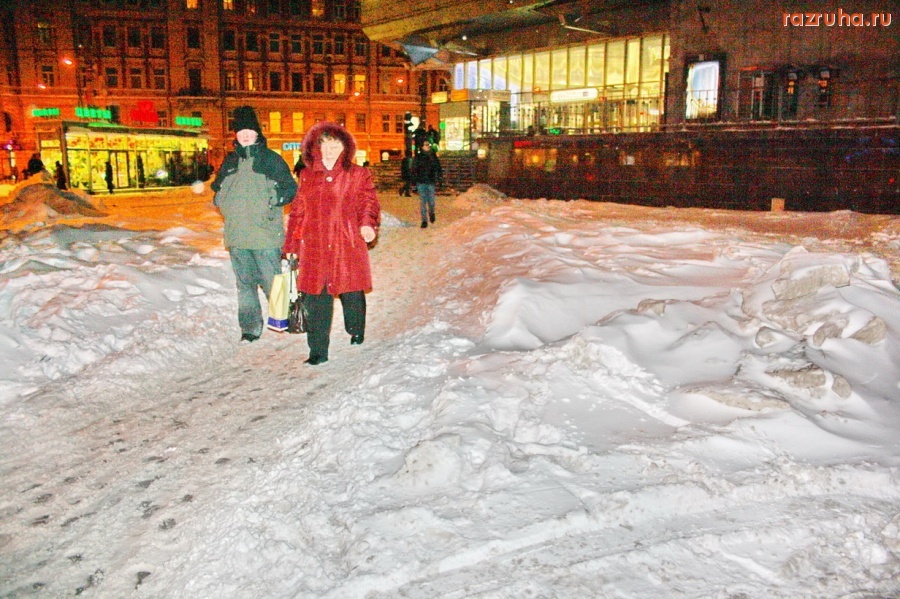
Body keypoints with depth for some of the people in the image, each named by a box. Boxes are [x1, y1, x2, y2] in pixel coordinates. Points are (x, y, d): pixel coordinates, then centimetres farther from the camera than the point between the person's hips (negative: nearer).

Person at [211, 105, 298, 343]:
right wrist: (221, 199, 9)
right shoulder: (230, 161, 14)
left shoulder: (271, 159, 0)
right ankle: (250, 328, 17)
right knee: (245, 283, 9)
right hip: (237, 235, 5)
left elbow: (290, 188, 1)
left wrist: (274, 199, -16)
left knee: (272, 281, -1)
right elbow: (218, 187, 29)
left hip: (265, 234, -5)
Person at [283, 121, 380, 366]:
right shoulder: (307, 176, 13)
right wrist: (292, 246, 12)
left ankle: (356, 331, 38)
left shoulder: (358, 175, 5)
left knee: (352, 292, 6)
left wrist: (368, 224, -23)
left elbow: (368, 202, -1)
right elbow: (298, 212, 14)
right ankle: (318, 351, 12)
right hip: (314, 248, 2)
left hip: (348, 246, -2)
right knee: (315, 299, 1)